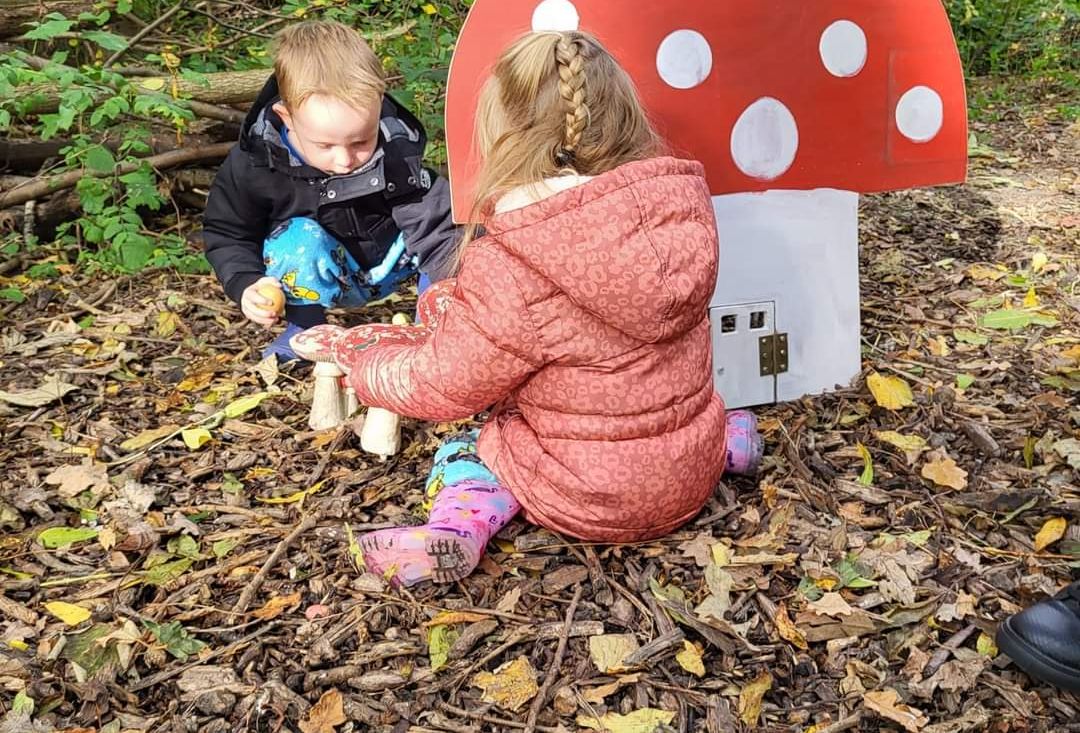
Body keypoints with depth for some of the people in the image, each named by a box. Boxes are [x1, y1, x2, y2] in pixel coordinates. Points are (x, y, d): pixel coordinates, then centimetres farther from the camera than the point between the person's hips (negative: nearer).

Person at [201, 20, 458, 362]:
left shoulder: (396, 151, -25)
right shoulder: (255, 163, -23)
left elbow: (434, 226, -26)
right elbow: (226, 234, -7)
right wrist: (246, 284, -26)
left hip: (388, 262, 1)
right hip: (317, 275, -1)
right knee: (302, 237, -34)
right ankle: (304, 327, -9)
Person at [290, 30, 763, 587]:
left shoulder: (513, 265, -29)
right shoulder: (678, 195, -10)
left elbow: (443, 387, -15)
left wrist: (351, 357, 3)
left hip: (593, 499, -5)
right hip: (693, 474, 6)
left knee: (466, 446, 21)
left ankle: (460, 526, -9)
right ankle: (724, 440, 16)